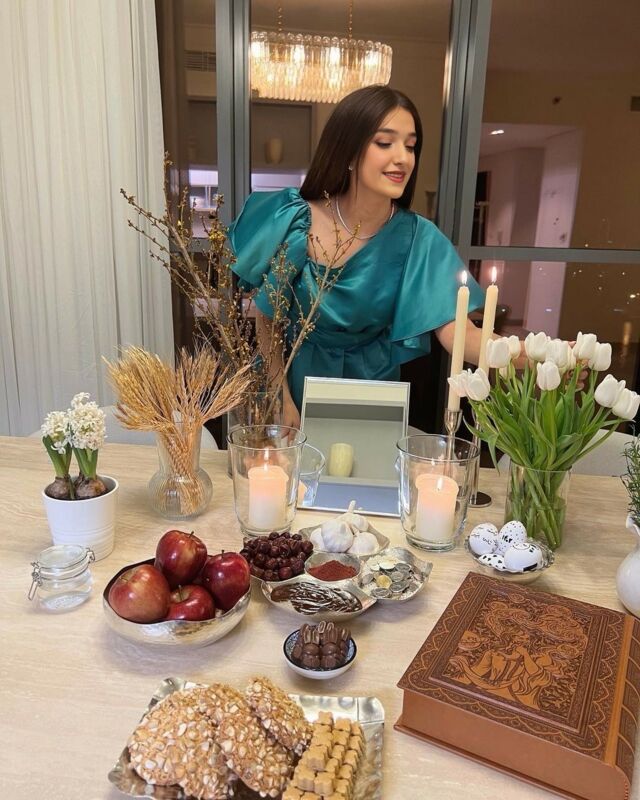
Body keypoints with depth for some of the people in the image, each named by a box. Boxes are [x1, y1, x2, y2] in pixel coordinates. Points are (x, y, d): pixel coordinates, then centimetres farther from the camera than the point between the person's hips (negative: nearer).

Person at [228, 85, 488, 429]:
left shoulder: (419, 239, -15)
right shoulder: (294, 219, -18)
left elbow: (455, 330, -24)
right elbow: (266, 318, -8)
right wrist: (283, 400, -11)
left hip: (370, 387, 1)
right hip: (296, 378, 0)